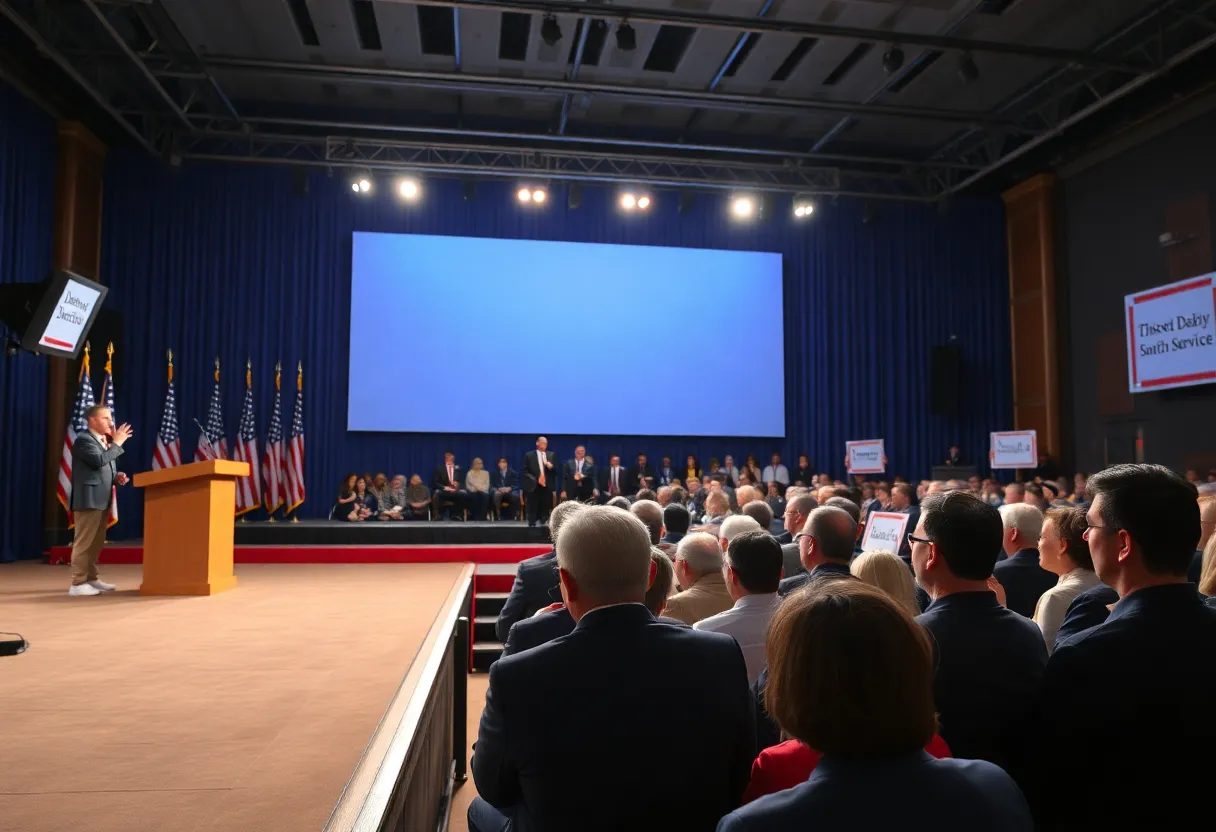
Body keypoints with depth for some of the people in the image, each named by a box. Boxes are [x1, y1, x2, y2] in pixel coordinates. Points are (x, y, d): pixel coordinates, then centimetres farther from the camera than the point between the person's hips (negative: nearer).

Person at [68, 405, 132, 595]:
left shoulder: (105, 442, 18)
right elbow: (99, 461, -26)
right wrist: (117, 443, -18)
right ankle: (78, 583, -3)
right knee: (84, 542, -7)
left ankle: (92, 578, 23)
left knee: (96, 542, 14)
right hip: (89, 499, -10)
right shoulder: (83, 440, -10)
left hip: (102, 499, 10)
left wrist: (117, 477, 5)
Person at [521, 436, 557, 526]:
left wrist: (551, 467, -13)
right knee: (533, 510, -1)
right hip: (533, 487, -2)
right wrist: (534, 479, -13)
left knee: (545, 510, 3)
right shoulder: (529, 455, 3)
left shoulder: (552, 455, 12)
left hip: (547, 487, 2)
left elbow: (556, 471, 8)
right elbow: (525, 471, 0)